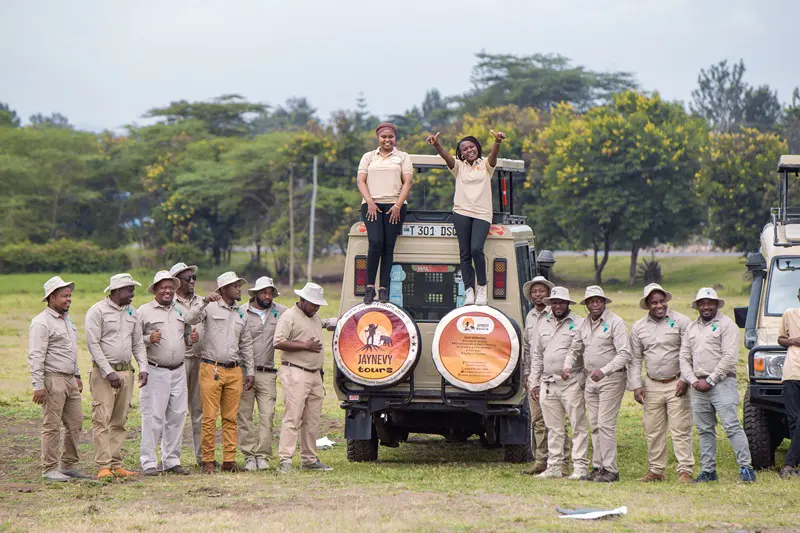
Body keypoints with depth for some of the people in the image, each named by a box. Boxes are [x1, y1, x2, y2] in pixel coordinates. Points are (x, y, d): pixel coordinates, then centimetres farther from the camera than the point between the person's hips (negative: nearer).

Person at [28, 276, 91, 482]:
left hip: (69, 380, 9)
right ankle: (49, 469, 0)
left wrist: (77, 375, 23)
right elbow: (36, 356, -17)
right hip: (52, 380, -9)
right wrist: (38, 385, -22)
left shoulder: (67, 319, 16)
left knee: (75, 423, 10)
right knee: (52, 426, -5)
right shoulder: (42, 322, -12)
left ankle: (68, 465, 18)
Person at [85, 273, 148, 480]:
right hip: (103, 372, -6)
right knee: (102, 420, -9)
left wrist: (143, 368, 2)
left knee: (119, 421, 7)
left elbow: (138, 343, 17)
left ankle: (116, 464, 10)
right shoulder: (97, 311, -7)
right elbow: (93, 344, -12)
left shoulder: (131, 312, 13)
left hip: (126, 371, 6)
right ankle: (103, 466, -10)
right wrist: (109, 372, -16)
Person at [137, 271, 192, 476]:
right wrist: (148, 339, -19)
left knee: (177, 416, 7)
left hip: (178, 372, 5)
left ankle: (171, 461, 15)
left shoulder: (180, 311, 15)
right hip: (155, 372, -5)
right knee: (153, 417, -7)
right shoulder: (144, 311, -1)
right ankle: (148, 462, -2)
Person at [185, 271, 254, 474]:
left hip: (234, 371, 5)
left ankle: (229, 460, 9)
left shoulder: (241, 313, 16)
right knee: (210, 417, -5)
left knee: (231, 418, 5)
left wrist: (250, 371, 16)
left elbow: (246, 344, 21)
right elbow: (189, 319, -17)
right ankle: (208, 461, -1)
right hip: (211, 369, -5)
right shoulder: (211, 308, -1)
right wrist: (204, 303, -28)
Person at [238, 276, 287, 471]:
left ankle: (262, 455, -1)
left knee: (267, 416, -5)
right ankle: (249, 456, 5)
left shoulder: (280, 312, 9)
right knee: (245, 416, 0)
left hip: (267, 374, 2)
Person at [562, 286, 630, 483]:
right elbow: (575, 349, 20)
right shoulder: (584, 324, 13)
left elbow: (624, 353, -17)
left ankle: (610, 470, -10)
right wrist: (567, 366, 0)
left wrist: (604, 371, -27)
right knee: (595, 425, 8)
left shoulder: (615, 322, -9)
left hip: (611, 378, -7)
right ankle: (598, 467, 13)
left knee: (605, 424, -12)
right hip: (591, 380, 7)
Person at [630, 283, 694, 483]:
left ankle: (685, 470, -6)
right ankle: (656, 470, 14)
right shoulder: (639, 327, 9)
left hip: (677, 384, -4)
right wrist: (636, 385, 3)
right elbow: (635, 359, 12)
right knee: (653, 431, 6)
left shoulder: (681, 321, -3)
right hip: (652, 386, 4)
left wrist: (685, 380, -11)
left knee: (680, 429, -7)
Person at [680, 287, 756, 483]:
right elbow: (684, 358, 15)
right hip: (699, 386, 6)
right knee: (704, 430, 8)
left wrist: (710, 380, -12)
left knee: (732, 426, -12)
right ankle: (708, 470, 13)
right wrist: (693, 380, -2)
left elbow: (729, 357, -10)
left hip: (722, 383, -6)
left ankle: (746, 467, -12)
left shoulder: (726, 325, -1)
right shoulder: (691, 328, 18)